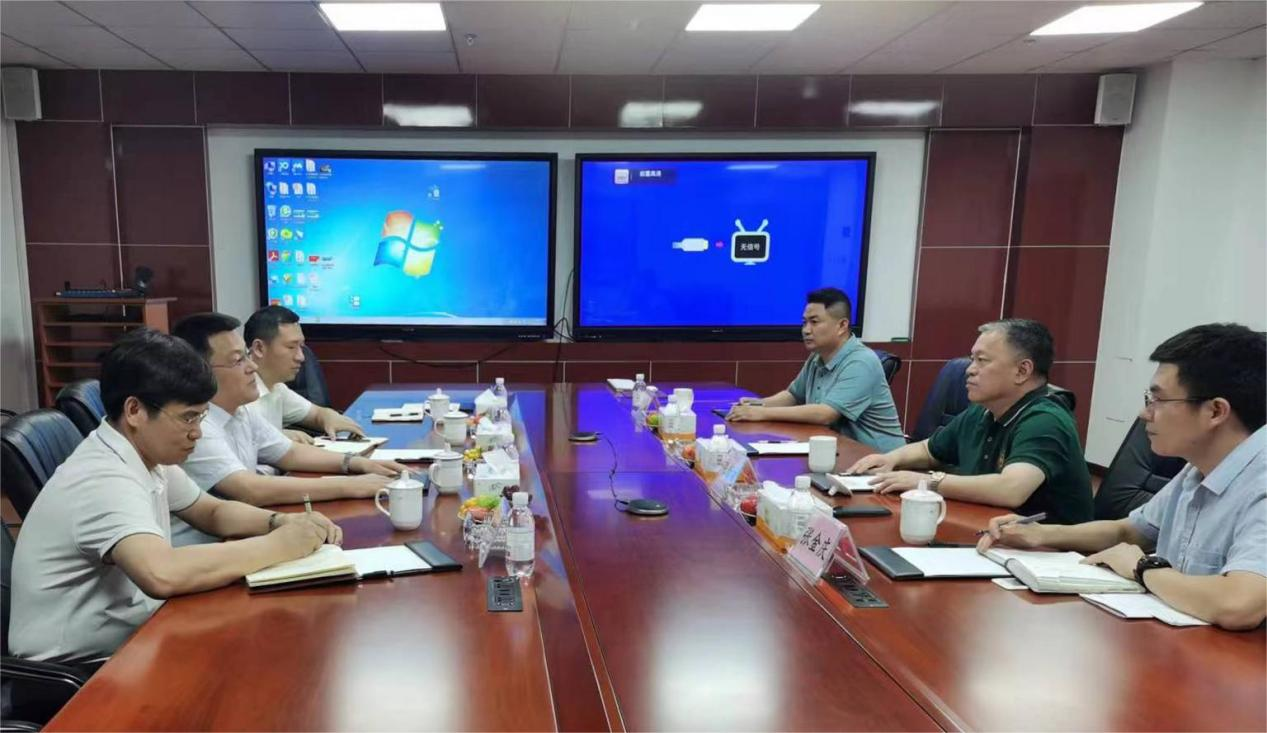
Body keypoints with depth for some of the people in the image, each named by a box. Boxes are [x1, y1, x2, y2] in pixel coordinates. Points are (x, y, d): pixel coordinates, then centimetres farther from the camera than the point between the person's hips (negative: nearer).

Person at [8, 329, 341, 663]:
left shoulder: (147, 454, 1)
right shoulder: (102, 480, -25)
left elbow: (213, 512, 13)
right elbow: (163, 574, -40)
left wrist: (282, 521, -7)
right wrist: (279, 545, -29)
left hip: (127, 640, 8)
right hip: (79, 670, -8)